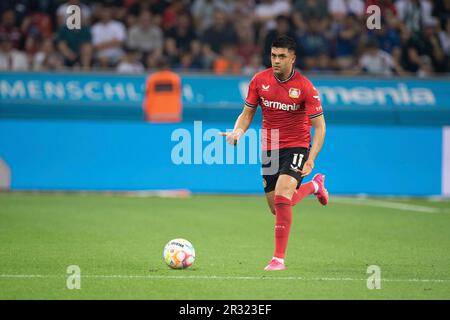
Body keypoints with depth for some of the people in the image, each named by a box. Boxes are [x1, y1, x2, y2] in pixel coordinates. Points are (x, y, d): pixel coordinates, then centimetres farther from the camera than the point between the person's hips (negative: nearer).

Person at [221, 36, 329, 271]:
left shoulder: (305, 87, -14)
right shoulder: (259, 80, -4)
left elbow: (319, 127, -10)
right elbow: (247, 114, 7)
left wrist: (310, 160, -21)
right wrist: (237, 133, -15)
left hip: (296, 147, -5)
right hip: (269, 148, 5)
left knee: (282, 196, -25)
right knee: (277, 208, 11)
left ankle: (279, 258, -17)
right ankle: (314, 186, 44)